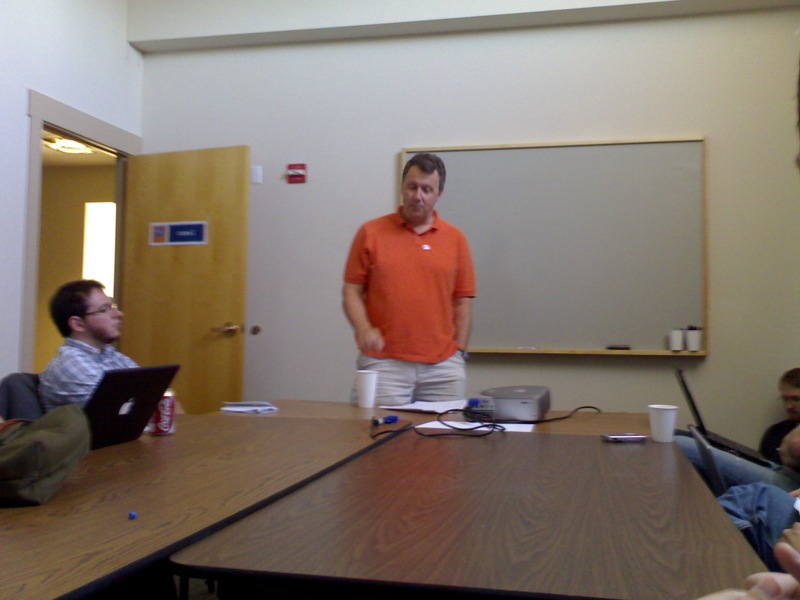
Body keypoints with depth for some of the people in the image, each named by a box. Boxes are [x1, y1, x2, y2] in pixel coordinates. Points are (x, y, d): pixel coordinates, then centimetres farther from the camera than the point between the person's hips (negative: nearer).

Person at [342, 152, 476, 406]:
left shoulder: (455, 238, 8)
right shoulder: (371, 233, 4)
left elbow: (462, 301, 9)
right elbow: (352, 291, 3)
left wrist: (459, 353, 3)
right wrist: (363, 329, -14)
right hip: (383, 363, -1)